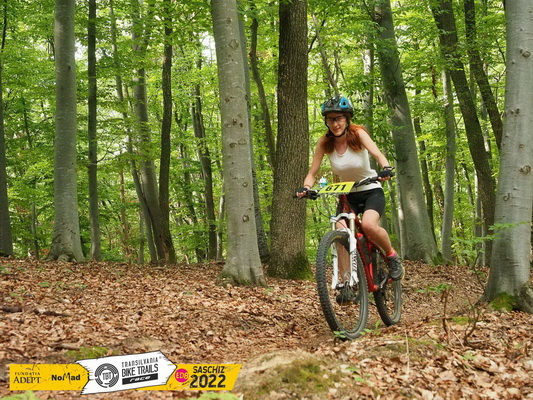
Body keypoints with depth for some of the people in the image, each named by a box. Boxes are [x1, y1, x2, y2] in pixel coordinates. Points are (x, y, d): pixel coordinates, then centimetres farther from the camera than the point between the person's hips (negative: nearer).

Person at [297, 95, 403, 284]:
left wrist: (386, 169, -53)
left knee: (369, 225, -31)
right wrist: (305, 188, -31)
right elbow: (312, 173, -10)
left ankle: (392, 256, -3)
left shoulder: (357, 133, -16)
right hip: (347, 196, 3)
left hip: (371, 192, -3)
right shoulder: (324, 143, -9)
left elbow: (377, 153, -32)